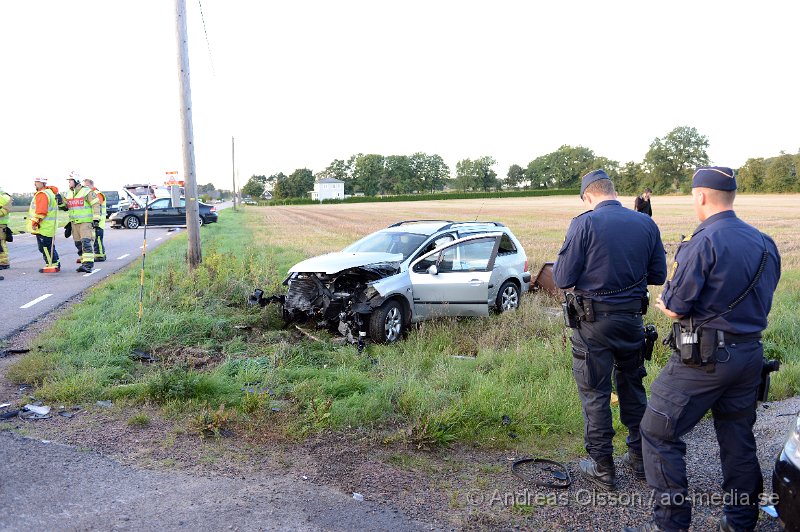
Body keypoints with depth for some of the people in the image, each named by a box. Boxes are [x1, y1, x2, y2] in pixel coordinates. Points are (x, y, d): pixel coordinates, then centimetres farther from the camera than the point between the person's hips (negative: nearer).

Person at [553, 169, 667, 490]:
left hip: (594, 321, -5)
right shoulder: (646, 224, 0)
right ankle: (640, 459, 31)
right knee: (633, 387, 20)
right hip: (632, 318, 5)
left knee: (594, 393, 7)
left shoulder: (584, 224, -14)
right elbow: (658, 275, 8)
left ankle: (602, 467, 16)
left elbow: (562, 279, -14)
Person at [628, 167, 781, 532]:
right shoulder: (765, 243, 7)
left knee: (659, 434, 3)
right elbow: (760, 301, 13)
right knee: (739, 441, 18)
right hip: (750, 354, 8)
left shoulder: (704, 241, -17)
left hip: (703, 356, -8)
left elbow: (676, 308, -17)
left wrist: (666, 302, 7)